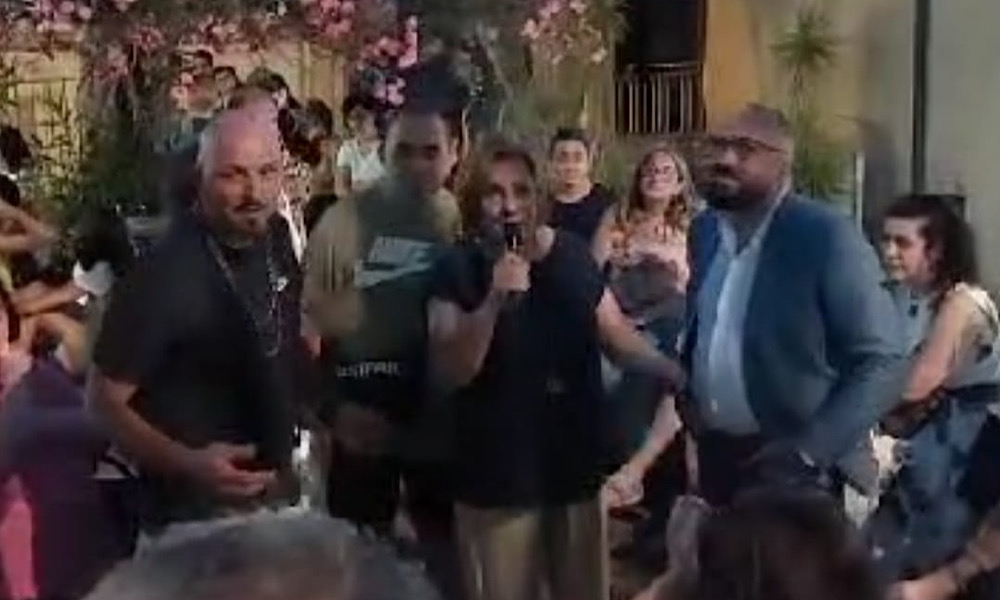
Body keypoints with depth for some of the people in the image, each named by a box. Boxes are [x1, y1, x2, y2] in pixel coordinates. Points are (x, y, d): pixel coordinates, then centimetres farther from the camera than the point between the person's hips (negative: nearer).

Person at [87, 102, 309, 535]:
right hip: (194, 516, -6)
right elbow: (104, 400, -19)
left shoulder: (276, 239, -5)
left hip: (278, 495, 7)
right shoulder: (162, 275, -25)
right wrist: (187, 464, -30)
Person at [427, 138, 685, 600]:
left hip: (574, 466, 3)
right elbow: (447, 376, -18)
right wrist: (494, 300, -27)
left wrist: (687, 378, -5)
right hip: (496, 478, -3)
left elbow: (618, 338, 7)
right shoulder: (457, 270, -10)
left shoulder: (572, 256, -1)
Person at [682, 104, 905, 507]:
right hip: (714, 454, 6)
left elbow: (883, 362, -16)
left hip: (791, 469, -6)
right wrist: (685, 392, 3)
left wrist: (810, 449, -22)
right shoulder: (704, 230, 5)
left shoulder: (826, 235, -16)